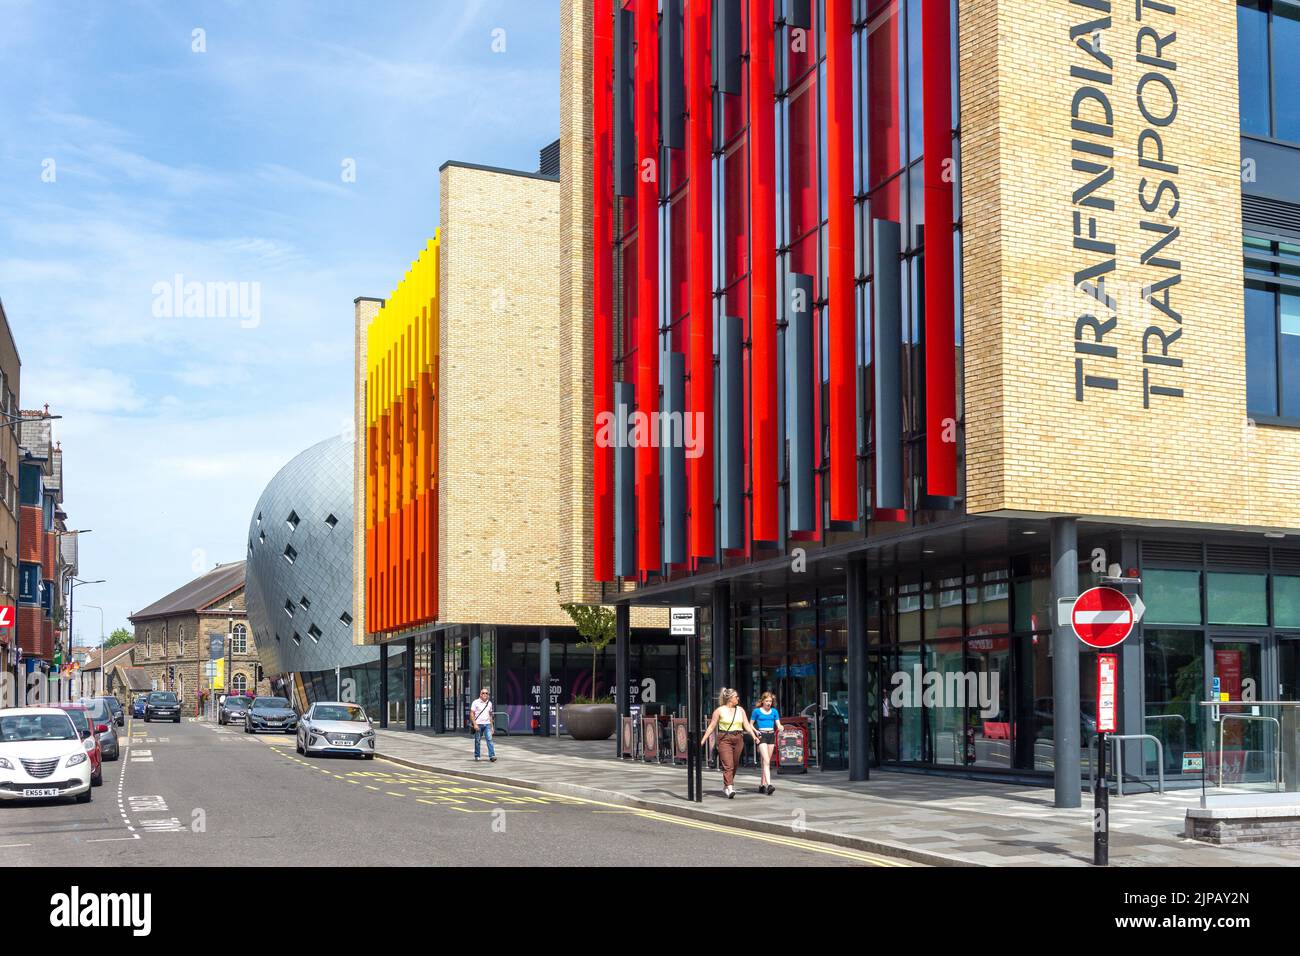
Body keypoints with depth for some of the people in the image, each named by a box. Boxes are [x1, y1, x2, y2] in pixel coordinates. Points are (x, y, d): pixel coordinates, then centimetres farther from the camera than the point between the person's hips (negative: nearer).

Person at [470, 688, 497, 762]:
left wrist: (491, 726, 16)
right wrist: (475, 724, -15)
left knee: (489, 739, -9)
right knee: (477, 741, 4)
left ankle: (492, 756, -14)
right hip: (478, 724, -3)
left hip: (487, 724, 3)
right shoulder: (476, 702, -2)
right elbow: (472, 714, -5)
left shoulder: (489, 703, 12)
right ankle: (477, 756, 16)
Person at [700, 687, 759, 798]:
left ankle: (725, 787, 25)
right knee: (728, 765, -14)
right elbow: (711, 726, 2)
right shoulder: (719, 710, 0)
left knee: (734, 765, 9)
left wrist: (754, 736, -4)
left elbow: (747, 725, 10)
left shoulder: (740, 710, 12)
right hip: (724, 739, -5)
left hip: (738, 739, 5)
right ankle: (729, 789, -20)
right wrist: (703, 740, -3)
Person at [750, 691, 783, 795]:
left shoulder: (774, 711, 9)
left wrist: (781, 728, -16)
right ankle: (769, 784, -24)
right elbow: (751, 724, 6)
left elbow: (778, 725, 7)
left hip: (771, 735, 4)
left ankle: (762, 784, 16)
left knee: (766, 762, 8)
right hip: (762, 736, -4)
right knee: (766, 761, -15)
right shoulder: (757, 711, 0)